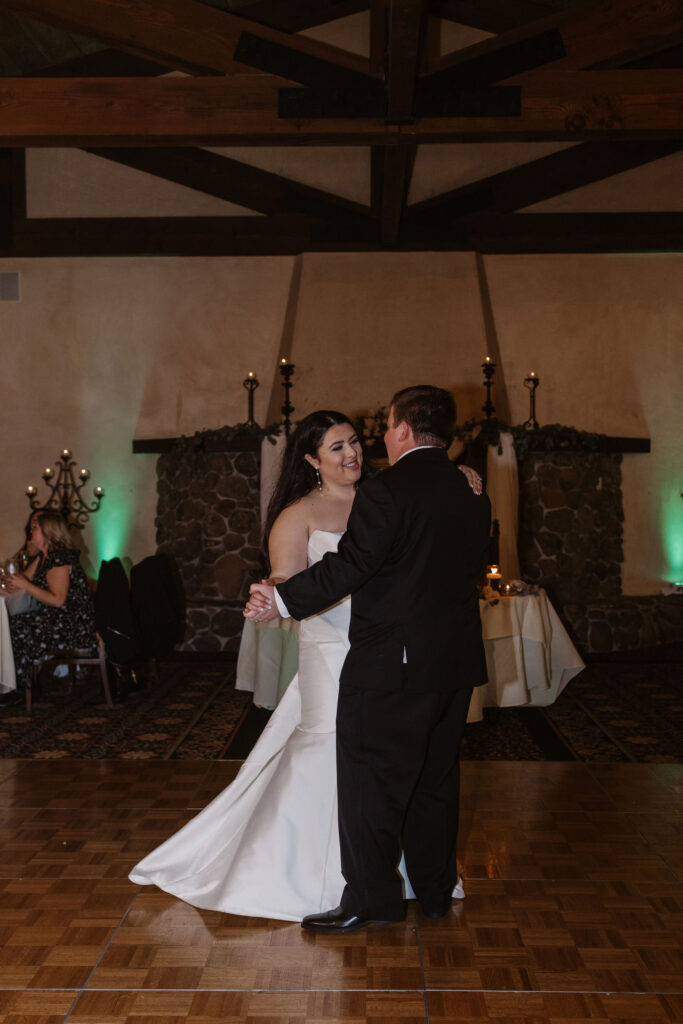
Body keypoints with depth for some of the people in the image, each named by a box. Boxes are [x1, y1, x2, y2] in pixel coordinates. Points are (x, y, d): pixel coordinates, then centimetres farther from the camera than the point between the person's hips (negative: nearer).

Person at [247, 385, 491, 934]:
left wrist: (282, 599, -6)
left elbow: (347, 567, -17)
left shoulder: (387, 492, -16)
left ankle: (371, 898, 9)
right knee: (435, 778, 17)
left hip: (391, 664, -8)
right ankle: (435, 889, 26)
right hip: (457, 662, 8)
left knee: (371, 782, 3)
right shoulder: (473, 496, 7)